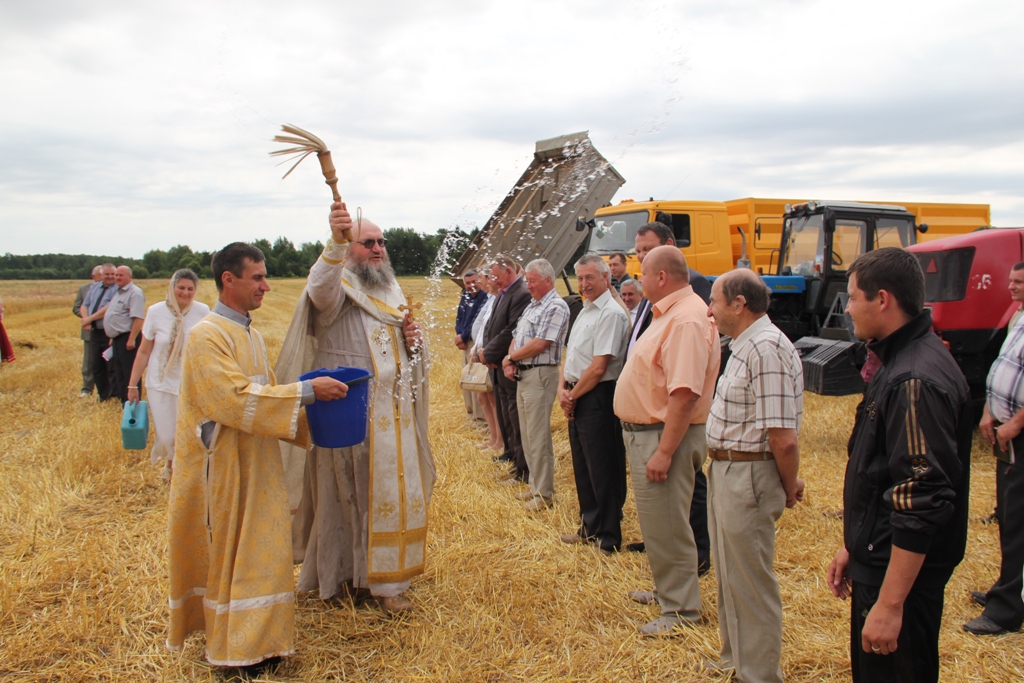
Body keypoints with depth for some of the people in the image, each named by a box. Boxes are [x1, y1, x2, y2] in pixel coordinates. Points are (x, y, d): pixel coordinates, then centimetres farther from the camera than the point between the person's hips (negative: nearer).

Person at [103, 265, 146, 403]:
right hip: (117, 339, 10)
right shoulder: (119, 292, 18)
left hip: (127, 338, -10)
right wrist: (113, 338, 22)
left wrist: (132, 339, -27)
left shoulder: (134, 293, -14)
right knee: (119, 372, 15)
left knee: (130, 373, -6)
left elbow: (138, 318, -22)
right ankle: (123, 400, 24)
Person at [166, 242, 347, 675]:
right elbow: (237, 398, -26)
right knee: (228, 553, 4)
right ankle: (235, 647, 17)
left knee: (260, 551, 12)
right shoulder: (207, 337, -17)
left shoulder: (250, 335, 10)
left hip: (256, 465, 8)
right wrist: (306, 391, -25)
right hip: (224, 470, -8)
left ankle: (255, 639, 23)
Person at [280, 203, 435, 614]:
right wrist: (336, 241, -52)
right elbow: (321, 287, -35)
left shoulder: (392, 292, 16)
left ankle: (384, 578, 23)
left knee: (392, 492, 10)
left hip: (393, 415, 7)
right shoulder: (339, 287, -8)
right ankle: (340, 574, 19)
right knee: (348, 493, 2)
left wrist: (414, 340, 0)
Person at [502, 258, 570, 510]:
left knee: (538, 437, -5)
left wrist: (510, 358, -8)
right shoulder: (532, 306, 17)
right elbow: (517, 337, 18)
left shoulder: (556, 307, -13)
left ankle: (545, 493, 4)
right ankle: (535, 485, 24)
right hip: (523, 375, 10)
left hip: (540, 375, -10)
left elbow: (539, 344, -20)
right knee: (527, 434, 14)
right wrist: (511, 361, -1)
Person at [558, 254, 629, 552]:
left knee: (603, 471, -1)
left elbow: (598, 367, -19)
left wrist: (573, 396, -9)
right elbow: (570, 356, 17)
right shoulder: (584, 311, 16)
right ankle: (589, 527, 29)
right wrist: (562, 389, 1)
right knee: (582, 467, 17)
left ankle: (608, 538, 10)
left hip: (597, 397, -9)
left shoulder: (611, 313, -15)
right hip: (576, 398, 10)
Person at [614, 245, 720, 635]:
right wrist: (645, 442, 17)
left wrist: (664, 452, -29)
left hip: (664, 437, -11)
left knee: (667, 526, 0)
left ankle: (681, 610, 13)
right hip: (644, 432, 11)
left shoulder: (687, 320, -22)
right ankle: (667, 590, 36)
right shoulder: (668, 313, 12)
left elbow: (685, 393, -29)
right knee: (655, 522, 21)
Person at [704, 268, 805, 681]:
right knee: (729, 576, 22)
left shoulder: (766, 348, -23)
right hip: (725, 472, 11)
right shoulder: (746, 345, 12)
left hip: (749, 477, -11)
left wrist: (790, 487, -11)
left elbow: (783, 437, -25)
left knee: (749, 583, 3)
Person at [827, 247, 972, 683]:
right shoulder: (902, 361, 10)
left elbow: (923, 501, -27)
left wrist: (890, 603, -26)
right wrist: (854, 547, 21)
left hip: (901, 570, -10)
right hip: (880, 559, 10)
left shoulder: (916, 381, -24)